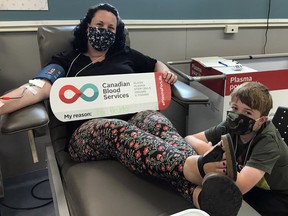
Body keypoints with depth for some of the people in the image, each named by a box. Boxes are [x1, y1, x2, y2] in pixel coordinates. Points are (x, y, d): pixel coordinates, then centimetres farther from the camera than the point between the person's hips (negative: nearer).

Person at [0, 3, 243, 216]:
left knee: (160, 123, -33)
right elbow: (38, 88, -1)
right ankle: (195, 167, -64)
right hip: (88, 129, -2)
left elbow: (156, 64, 36)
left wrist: (166, 72, 10)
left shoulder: (126, 55, 24)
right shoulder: (66, 61, 15)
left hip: (135, 116, 3)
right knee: (118, 129, -39)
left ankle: (200, 192, -61)